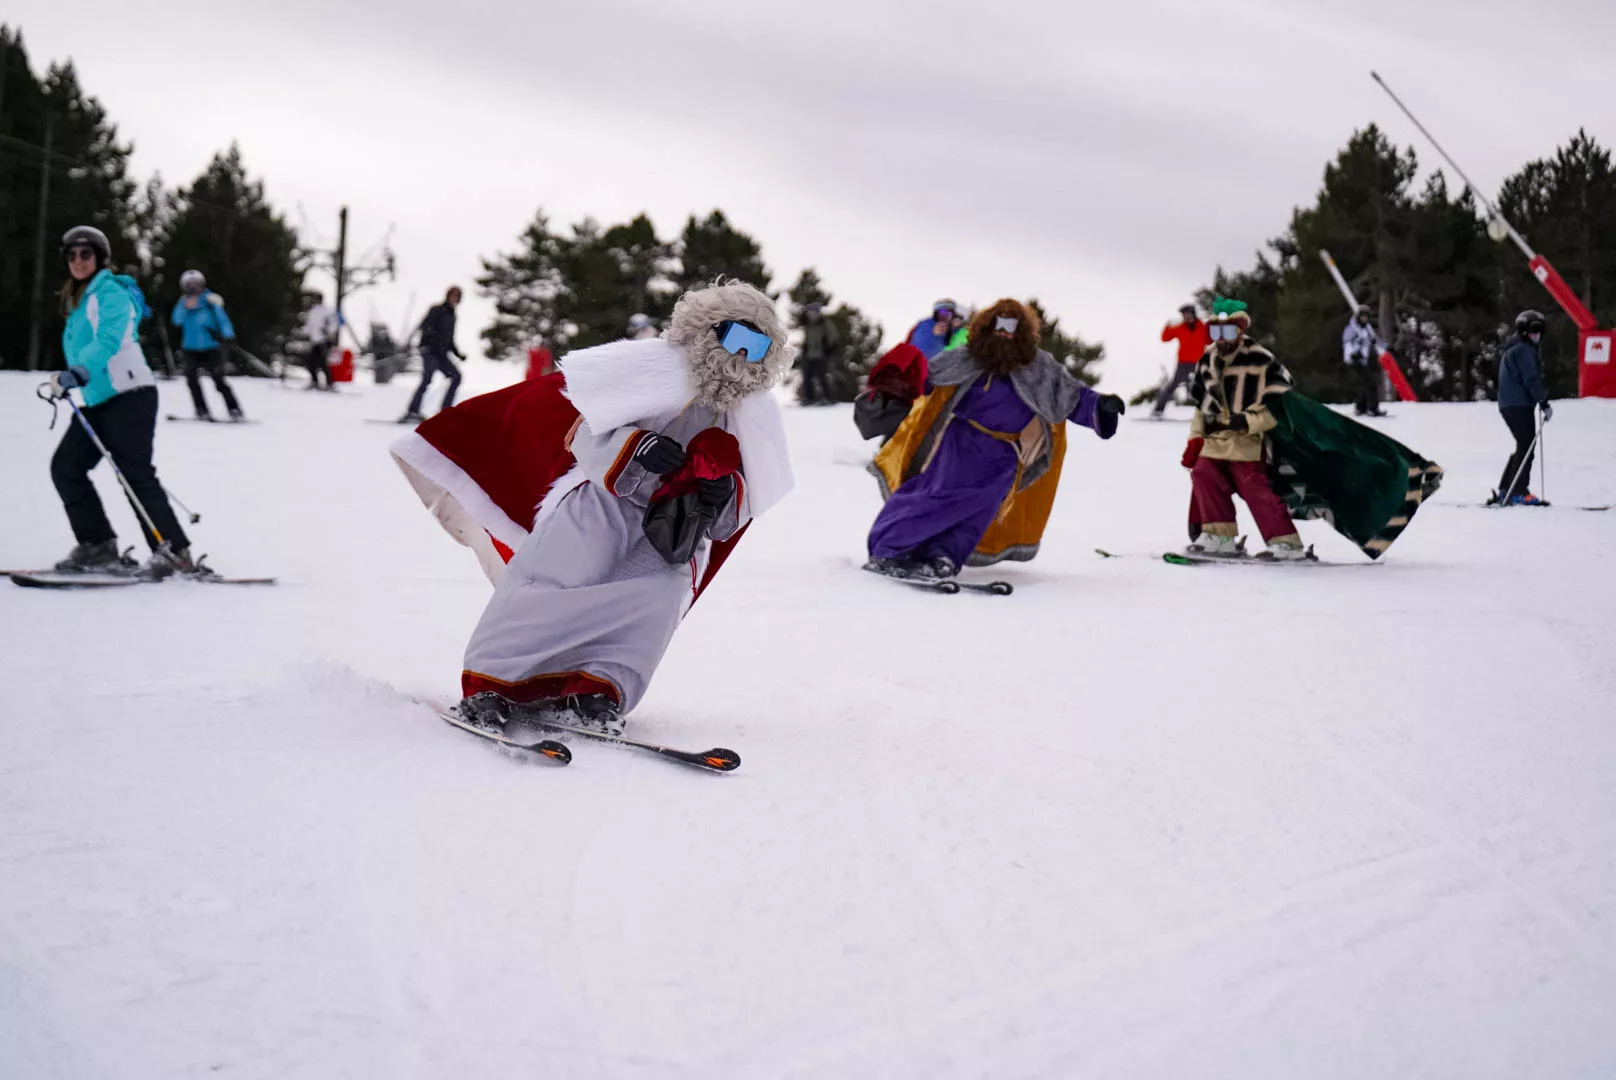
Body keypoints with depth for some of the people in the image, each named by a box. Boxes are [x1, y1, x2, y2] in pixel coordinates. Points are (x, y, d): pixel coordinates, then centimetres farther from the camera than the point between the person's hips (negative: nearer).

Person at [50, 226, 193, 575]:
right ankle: (98, 546, 3)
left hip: (129, 395, -9)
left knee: (136, 474, -14)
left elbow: (108, 340, -22)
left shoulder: (110, 292, -7)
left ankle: (174, 551, -13)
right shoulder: (77, 300, 20)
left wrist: (78, 372, -35)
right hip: (97, 402, 9)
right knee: (65, 466, 1)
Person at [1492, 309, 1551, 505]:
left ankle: (1505, 491, 12)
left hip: (1509, 405, 10)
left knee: (1524, 447, 13)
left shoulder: (1513, 349, 22)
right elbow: (1531, 380, -16)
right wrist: (1544, 403, -14)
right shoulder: (1524, 349, -9)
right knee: (1527, 447, -10)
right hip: (1519, 405, -10)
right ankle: (1518, 493, -13)